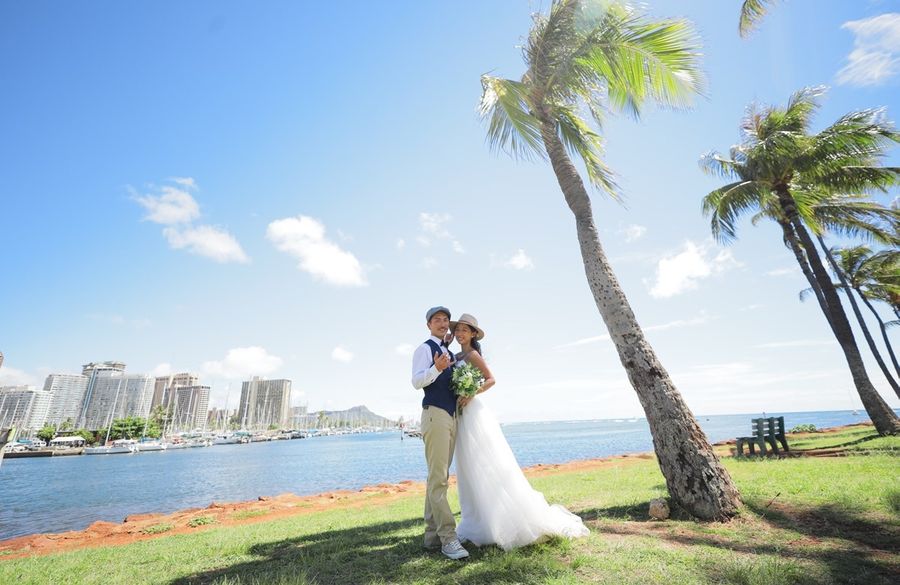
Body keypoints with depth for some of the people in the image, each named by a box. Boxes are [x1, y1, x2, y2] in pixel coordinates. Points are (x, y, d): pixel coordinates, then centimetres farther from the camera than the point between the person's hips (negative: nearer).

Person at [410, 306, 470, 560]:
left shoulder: (450, 353, 21)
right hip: (434, 415, -8)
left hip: (451, 416, 8)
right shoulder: (424, 349, -2)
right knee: (438, 478, -9)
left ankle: (433, 535, 17)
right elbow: (417, 382, -13)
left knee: (439, 478, 10)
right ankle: (448, 537, -5)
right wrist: (436, 368, -30)